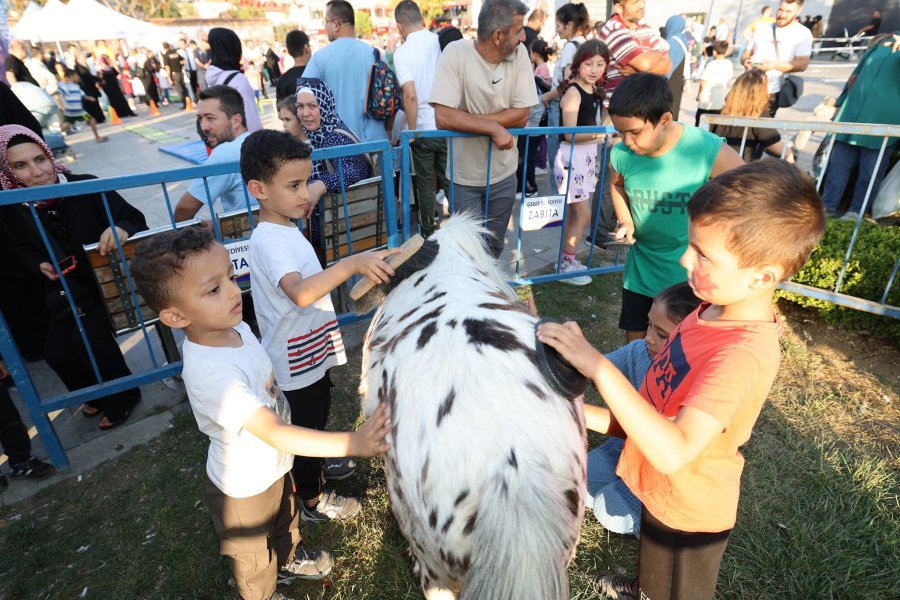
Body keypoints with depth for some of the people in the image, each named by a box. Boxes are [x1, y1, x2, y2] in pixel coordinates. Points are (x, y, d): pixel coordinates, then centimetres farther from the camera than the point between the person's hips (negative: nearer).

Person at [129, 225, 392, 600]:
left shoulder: (234, 328, -14)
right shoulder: (211, 374, -41)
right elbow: (275, 434, -43)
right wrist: (353, 442, -47)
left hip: (272, 467, 8)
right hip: (244, 489, -7)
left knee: (286, 521, 36)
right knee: (254, 560, 24)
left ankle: (289, 561, 65)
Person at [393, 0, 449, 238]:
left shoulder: (402, 52, -10)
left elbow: (411, 95, -20)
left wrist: (411, 131, -10)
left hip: (422, 128, -2)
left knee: (426, 183, 11)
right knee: (450, 179, 14)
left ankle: (429, 232, 23)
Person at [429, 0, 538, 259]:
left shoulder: (519, 53, -7)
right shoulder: (456, 53, -18)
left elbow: (521, 114, -11)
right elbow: (443, 117, -26)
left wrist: (466, 120, -19)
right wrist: (494, 127, -26)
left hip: (504, 173, 4)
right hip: (465, 177, -3)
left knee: (494, 246, 17)